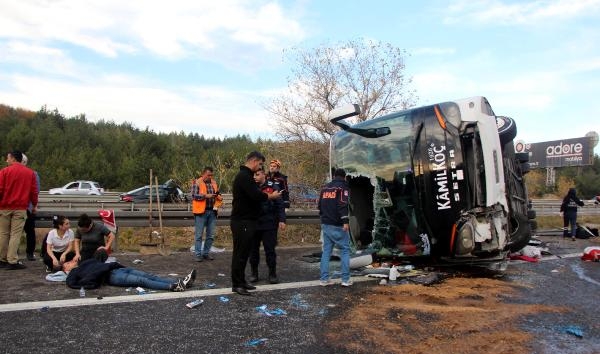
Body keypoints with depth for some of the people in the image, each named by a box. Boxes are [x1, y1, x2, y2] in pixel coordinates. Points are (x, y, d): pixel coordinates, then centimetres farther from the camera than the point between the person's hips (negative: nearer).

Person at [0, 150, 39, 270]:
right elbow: (34, 191, 5)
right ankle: (12, 261, -3)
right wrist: (34, 205, 16)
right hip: (20, 208, 0)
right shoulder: (30, 173, 3)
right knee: (15, 235, 0)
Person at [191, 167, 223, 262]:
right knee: (198, 235, 0)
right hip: (201, 211, -5)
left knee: (211, 235, 8)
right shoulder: (197, 182, -2)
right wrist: (206, 196, -21)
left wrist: (219, 197, -2)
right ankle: (198, 254, 8)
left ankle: (206, 253, 20)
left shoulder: (214, 183, 14)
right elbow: (194, 195, -11)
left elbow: (218, 194, 21)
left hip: (212, 211, 5)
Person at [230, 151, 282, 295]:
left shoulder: (245, 175, 18)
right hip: (242, 222, -10)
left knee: (243, 252, 14)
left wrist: (266, 195, 4)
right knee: (240, 253, -3)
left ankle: (241, 281, 23)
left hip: (245, 221, 10)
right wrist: (271, 196, -9)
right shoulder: (244, 176, -17)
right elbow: (256, 196, -24)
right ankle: (236, 284, 4)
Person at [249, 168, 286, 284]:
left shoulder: (272, 187, -3)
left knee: (270, 250, 2)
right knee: (253, 249, 10)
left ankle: (272, 273, 14)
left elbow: (280, 205, -4)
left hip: (269, 224, -3)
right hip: (253, 224, 3)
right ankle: (253, 273, 23)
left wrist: (281, 220, -10)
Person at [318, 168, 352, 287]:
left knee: (326, 251, 8)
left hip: (326, 224, 6)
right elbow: (343, 205, -18)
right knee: (345, 250, 2)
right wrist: (345, 221, -21)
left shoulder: (325, 187, 15)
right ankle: (345, 279, -1)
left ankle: (324, 279, 7)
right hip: (338, 225, -6)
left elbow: (320, 205, 20)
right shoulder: (343, 187, -5)